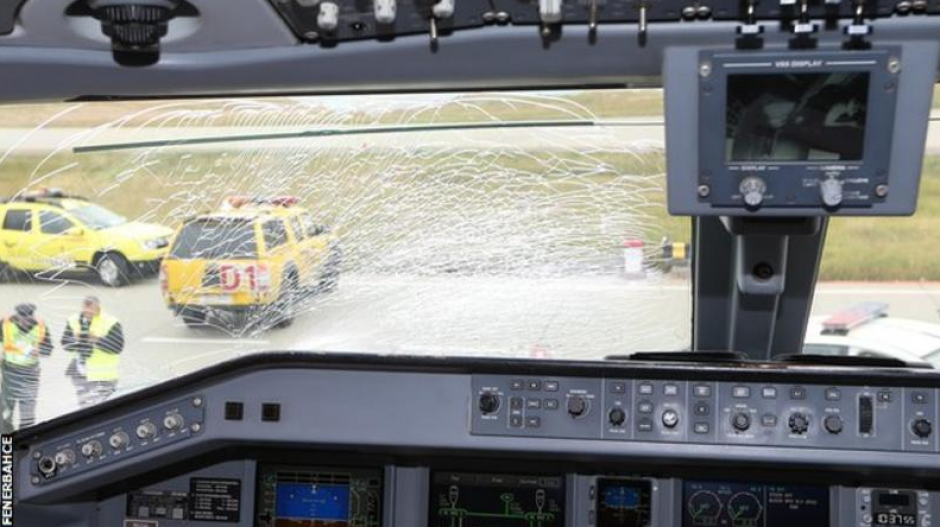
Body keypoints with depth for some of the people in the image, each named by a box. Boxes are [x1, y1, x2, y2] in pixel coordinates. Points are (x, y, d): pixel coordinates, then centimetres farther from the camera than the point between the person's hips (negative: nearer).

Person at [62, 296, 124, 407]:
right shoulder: (74, 321, 3)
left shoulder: (110, 323, -10)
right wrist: (76, 340, -18)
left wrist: (97, 340, -25)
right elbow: (65, 344, 3)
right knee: (84, 405, 14)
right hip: (81, 374, 5)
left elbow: (117, 347, -15)